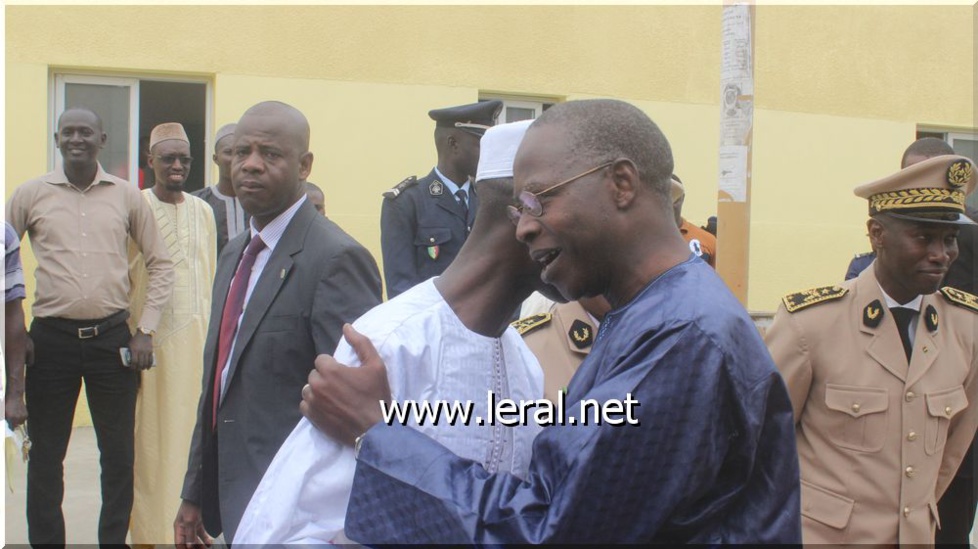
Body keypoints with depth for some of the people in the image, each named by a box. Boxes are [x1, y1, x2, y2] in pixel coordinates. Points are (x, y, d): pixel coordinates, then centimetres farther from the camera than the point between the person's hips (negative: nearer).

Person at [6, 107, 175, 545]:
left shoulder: (127, 196, 4)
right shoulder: (30, 194, 2)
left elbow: (160, 263, 9)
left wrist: (146, 330, 2)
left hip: (112, 337, 1)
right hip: (51, 338, 0)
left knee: (119, 454, 8)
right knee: (45, 454, 8)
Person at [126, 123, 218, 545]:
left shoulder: (203, 210, 10)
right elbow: (120, 278, -5)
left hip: (199, 335, 4)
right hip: (152, 337, -4)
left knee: (193, 431, 8)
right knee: (153, 435, 3)